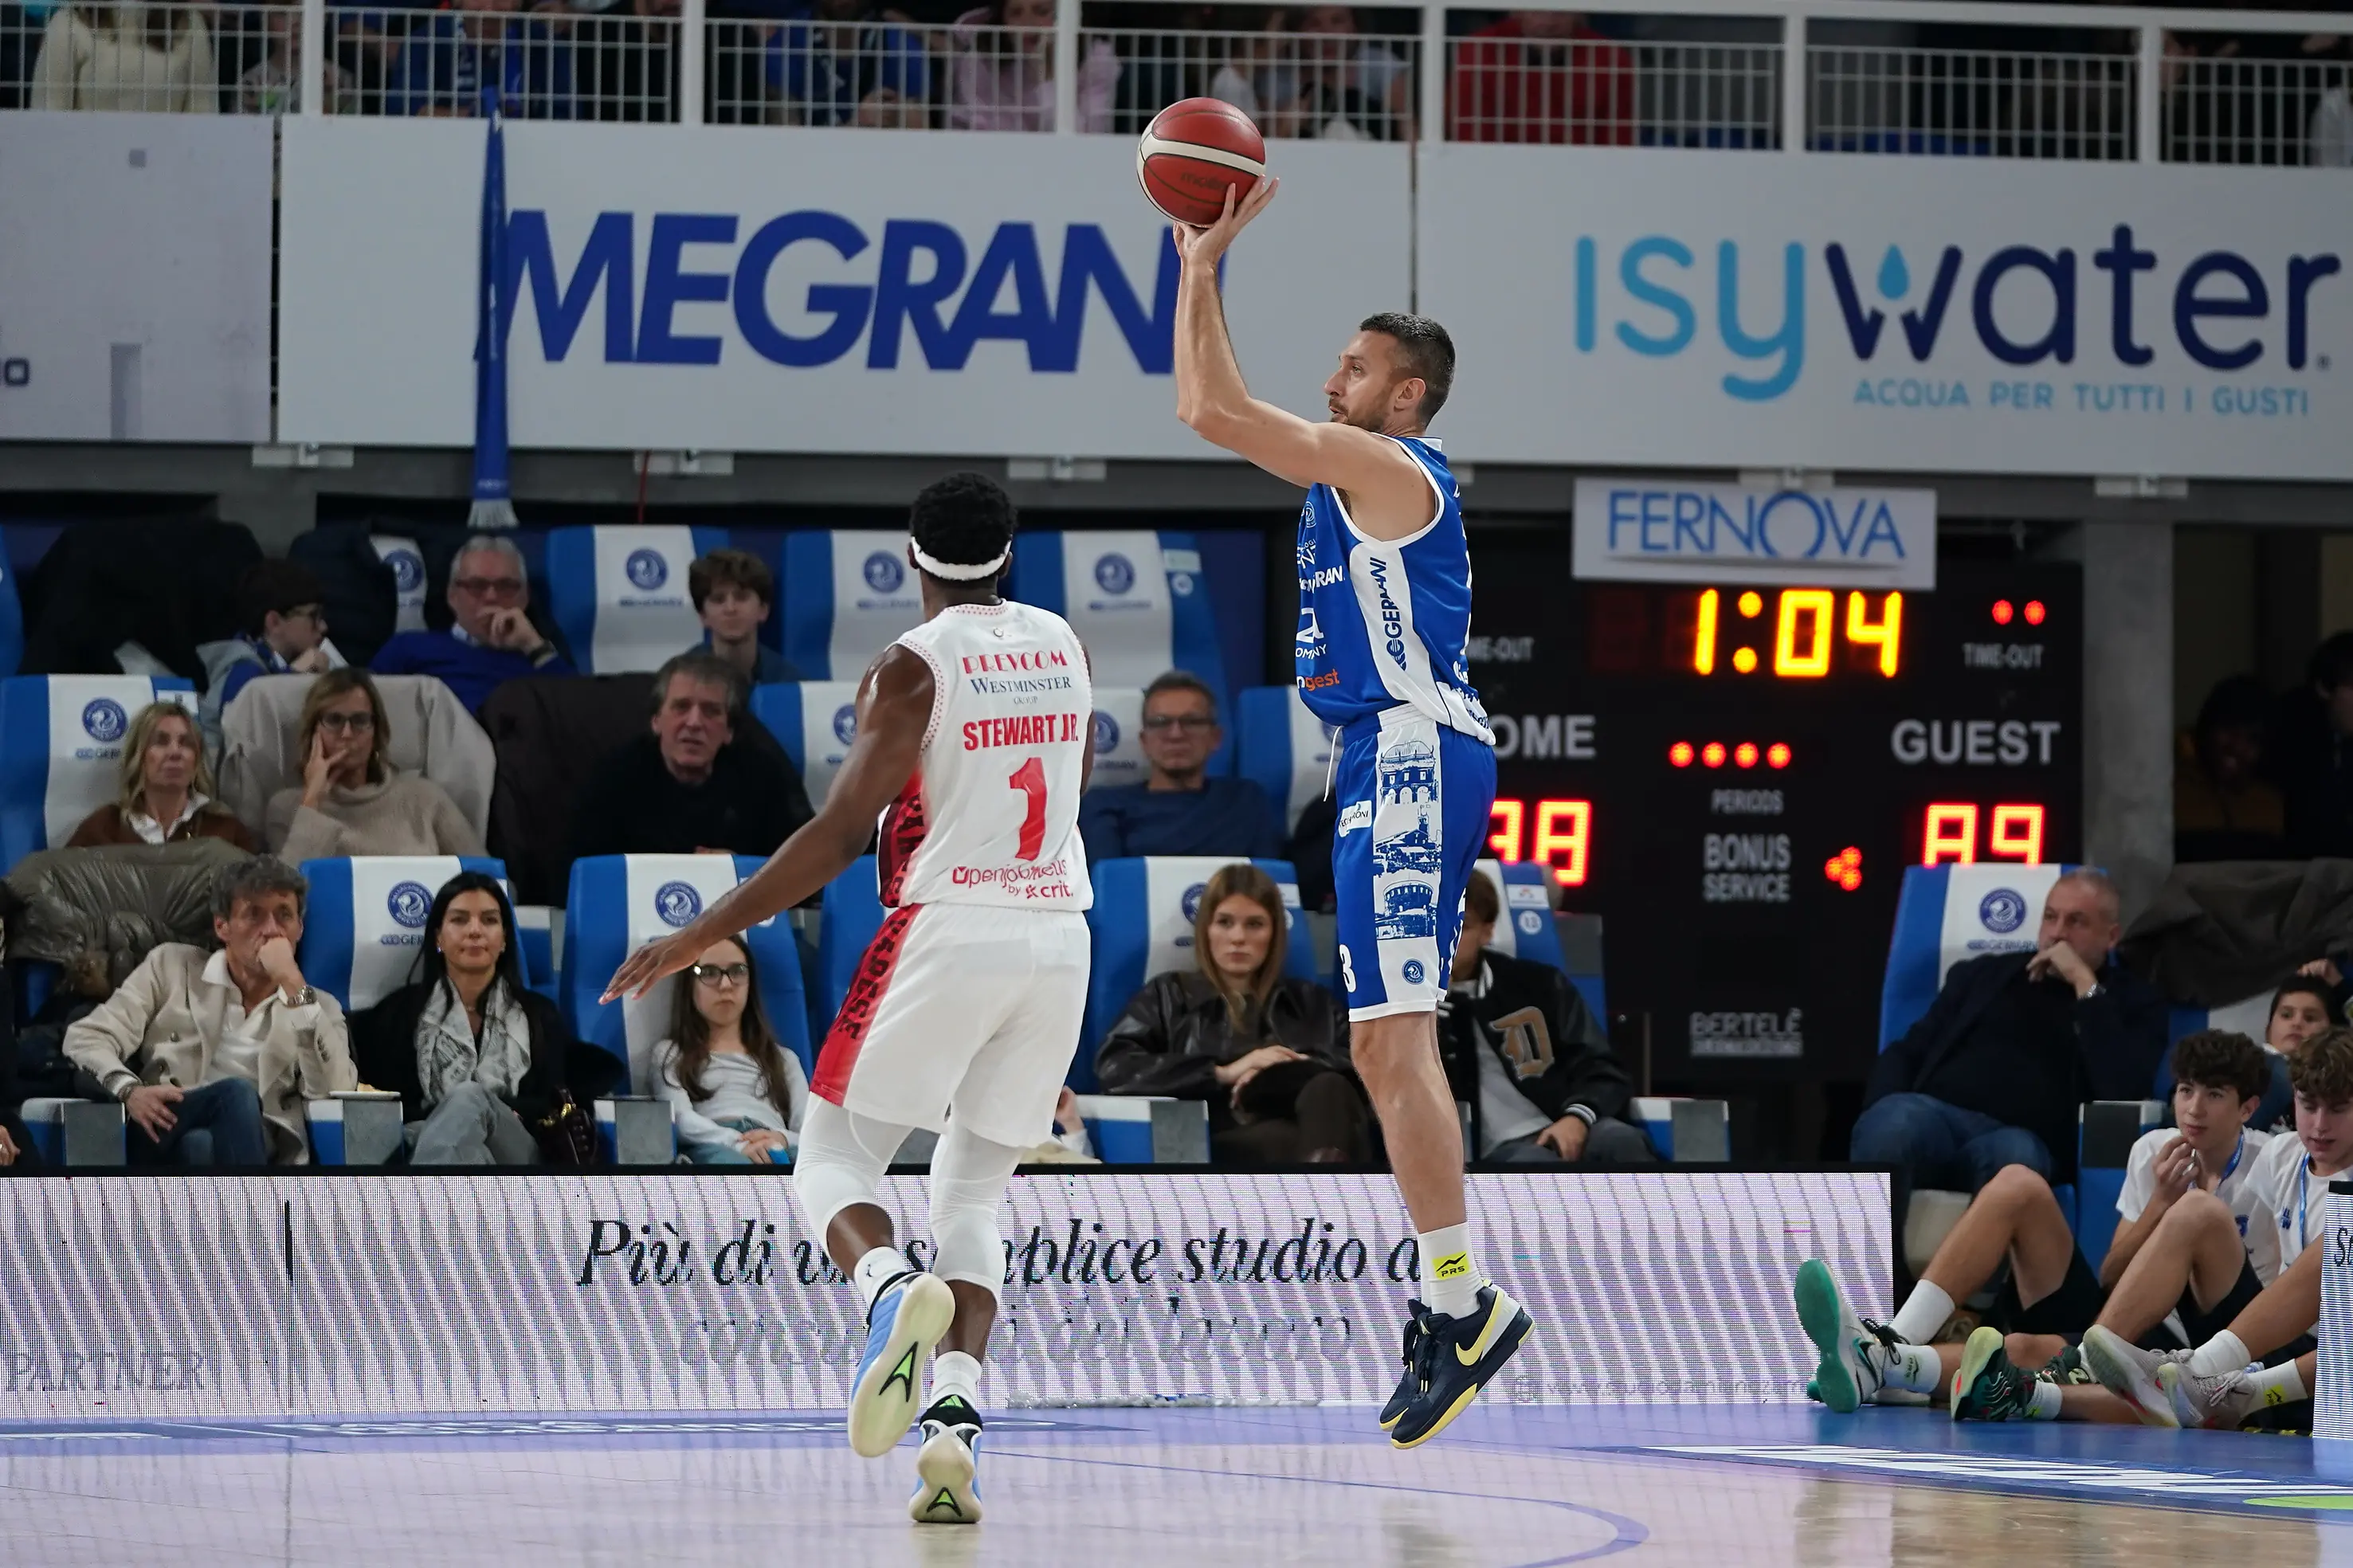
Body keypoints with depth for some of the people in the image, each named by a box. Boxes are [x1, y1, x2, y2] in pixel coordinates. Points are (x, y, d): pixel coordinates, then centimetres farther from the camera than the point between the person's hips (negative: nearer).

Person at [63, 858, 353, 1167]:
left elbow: (334, 1091, 0)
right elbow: (86, 1038, 8)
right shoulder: (171, 967, 19)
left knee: (201, 1144, -37)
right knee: (236, 1095, -33)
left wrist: (293, 986, -3)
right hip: (160, 1144, 0)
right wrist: (129, 1091, -14)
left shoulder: (318, 1007, 20)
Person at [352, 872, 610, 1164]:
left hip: (516, 1149, 0)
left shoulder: (539, 1014, 24)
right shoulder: (402, 1010, 22)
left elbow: (551, 1105, 15)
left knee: (470, 1097, -37)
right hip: (426, 1142, 0)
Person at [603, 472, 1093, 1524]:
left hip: (950, 930, -5)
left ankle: (894, 1290, -30)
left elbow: (840, 835, -12)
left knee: (833, 1163, 5)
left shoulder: (914, 667, -7)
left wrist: (701, 937, -7)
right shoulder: (1062, 647, 10)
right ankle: (956, 1419, -10)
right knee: (971, 1199, 12)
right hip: (1059, 935, 5)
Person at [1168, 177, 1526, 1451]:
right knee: (1383, 1045, 12)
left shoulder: (1386, 469, -10)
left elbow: (1212, 411, -16)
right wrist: (1197, 266, 20)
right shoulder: (1350, 473, 18)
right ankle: (1447, 1300, 14)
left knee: (1392, 1036, -16)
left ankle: (1466, 1304, -19)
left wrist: (1206, 263, -8)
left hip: (1413, 753, -11)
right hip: (1391, 762, 11)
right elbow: (1214, 411, 26)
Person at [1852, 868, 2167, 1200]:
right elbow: (1905, 1054, 22)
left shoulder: (2133, 1001, 17)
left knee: (2016, 1153, -41)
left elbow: (2125, 1093, -3)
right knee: (1897, 1122, -37)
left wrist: (2085, 985, -1)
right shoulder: (1983, 974, 27)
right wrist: (1886, 1113, -1)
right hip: (1934, 1118, 2)